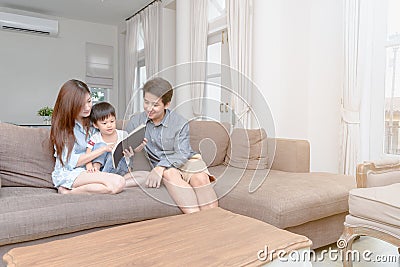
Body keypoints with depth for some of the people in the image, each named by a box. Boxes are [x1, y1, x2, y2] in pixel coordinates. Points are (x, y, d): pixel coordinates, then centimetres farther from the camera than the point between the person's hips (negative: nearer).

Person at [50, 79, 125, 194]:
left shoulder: (90, 121, 10)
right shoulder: (62, 127, -6)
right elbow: (71, 162, -11)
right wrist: (103, 149, -13)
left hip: (88, 171, 5)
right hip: (67, 174, -5)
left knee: (118, 185, -29)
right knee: (118, 182, -30)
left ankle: (70, 192, -14)